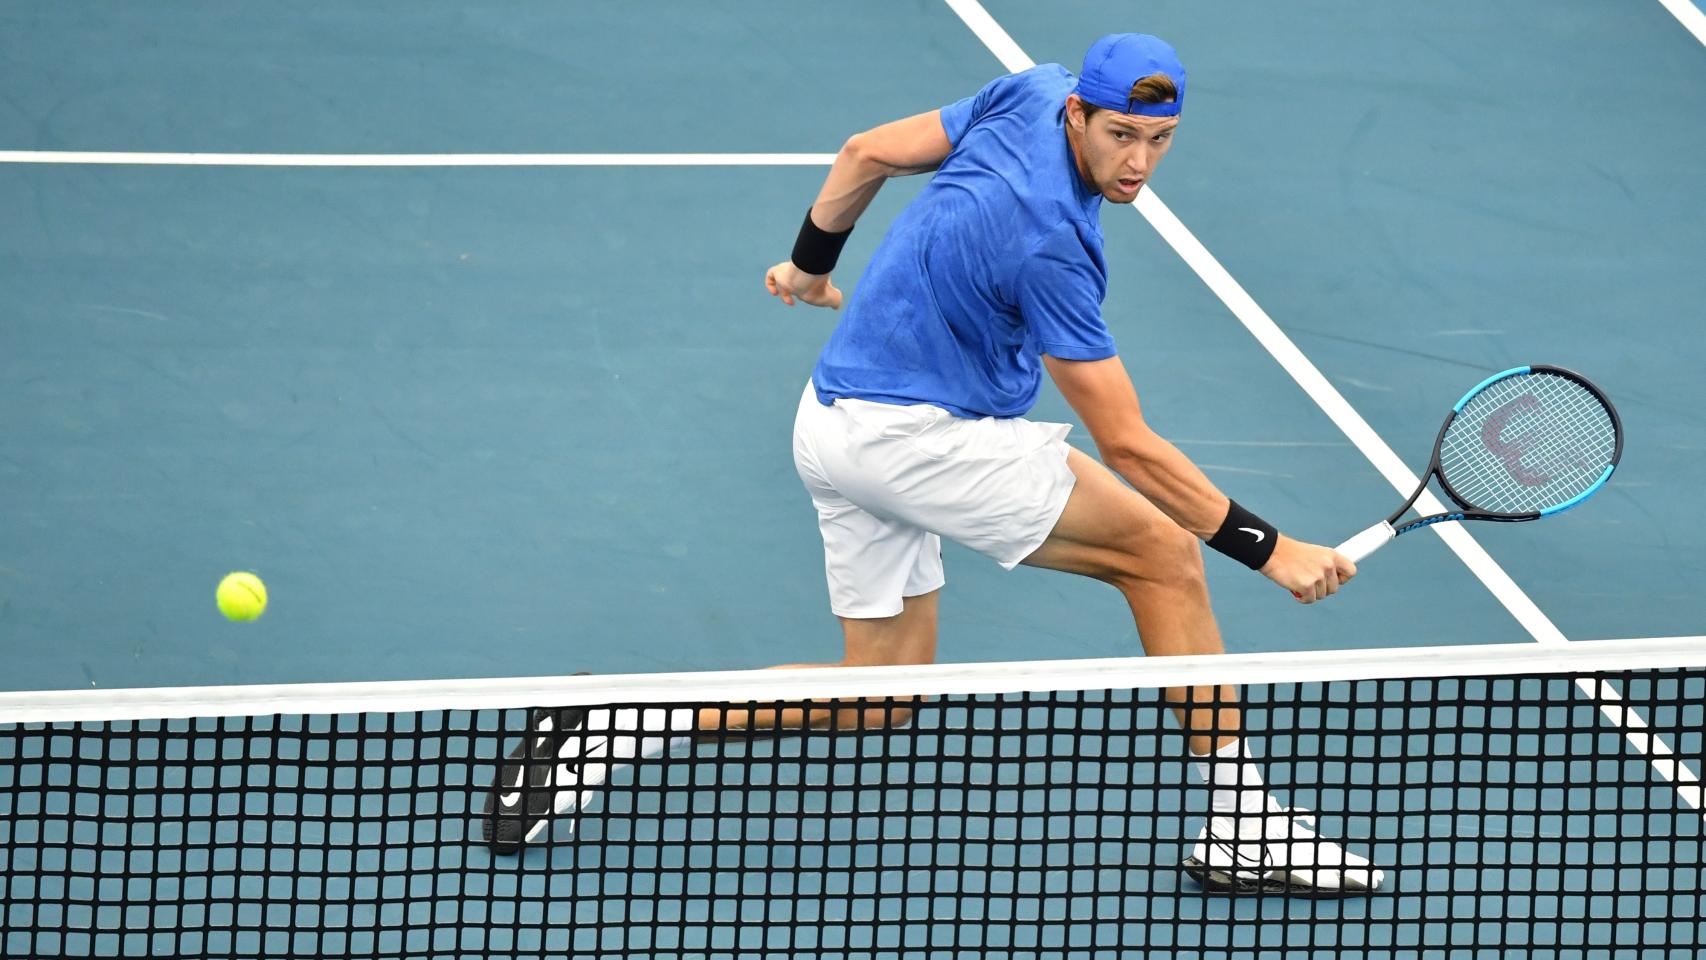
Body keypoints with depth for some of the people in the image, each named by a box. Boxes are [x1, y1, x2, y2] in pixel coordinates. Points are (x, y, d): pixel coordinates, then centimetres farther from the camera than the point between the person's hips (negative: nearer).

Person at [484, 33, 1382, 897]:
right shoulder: (1048, 243, -26)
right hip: (913, 435, -9)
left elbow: (866, 153, 13)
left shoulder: (1033, 94, -2)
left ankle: (620, 721, 7)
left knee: (880, 698, 14)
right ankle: (1240, 822, -3)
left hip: (835, 427, 9)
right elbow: (1127, 446, -21)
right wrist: (1270, 550, -17)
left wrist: (810, 264, 29)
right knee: (1164, 553, -7)